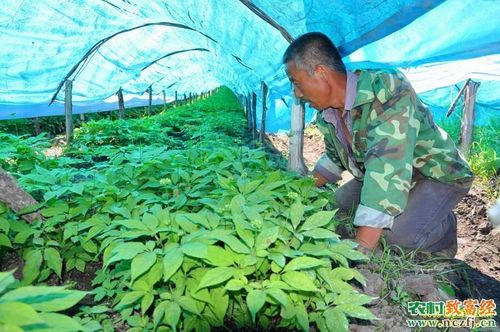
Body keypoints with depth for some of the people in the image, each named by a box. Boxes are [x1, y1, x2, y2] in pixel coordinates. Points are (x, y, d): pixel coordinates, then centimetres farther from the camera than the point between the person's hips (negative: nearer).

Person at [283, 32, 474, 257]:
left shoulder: (388, 90, -33)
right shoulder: (325, 115, -7)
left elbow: (388, 168, -43)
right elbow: (334, 158, 13)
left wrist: (361, 248, -47)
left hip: (438, 174, -7)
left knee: (399, 231, -30)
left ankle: (444, 229, 3)